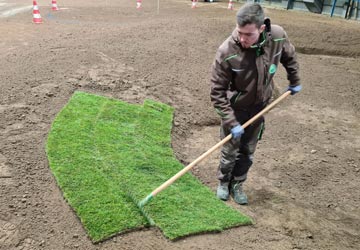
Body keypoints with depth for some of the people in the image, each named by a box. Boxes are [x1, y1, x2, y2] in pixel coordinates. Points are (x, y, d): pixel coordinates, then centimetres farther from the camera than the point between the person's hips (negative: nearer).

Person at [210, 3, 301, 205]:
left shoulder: (278, 36, -20)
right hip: (235, 108, -3)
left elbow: (289, 56, 5)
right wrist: (231, 122, -24)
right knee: (230, 151, 10)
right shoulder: (226, 52, -31)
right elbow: (217, 92, -22)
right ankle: (223, 183, 35)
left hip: (259, 107, 3)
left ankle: (237, 185, 34)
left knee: (248, 152, 13)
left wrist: (295, 81, 16)